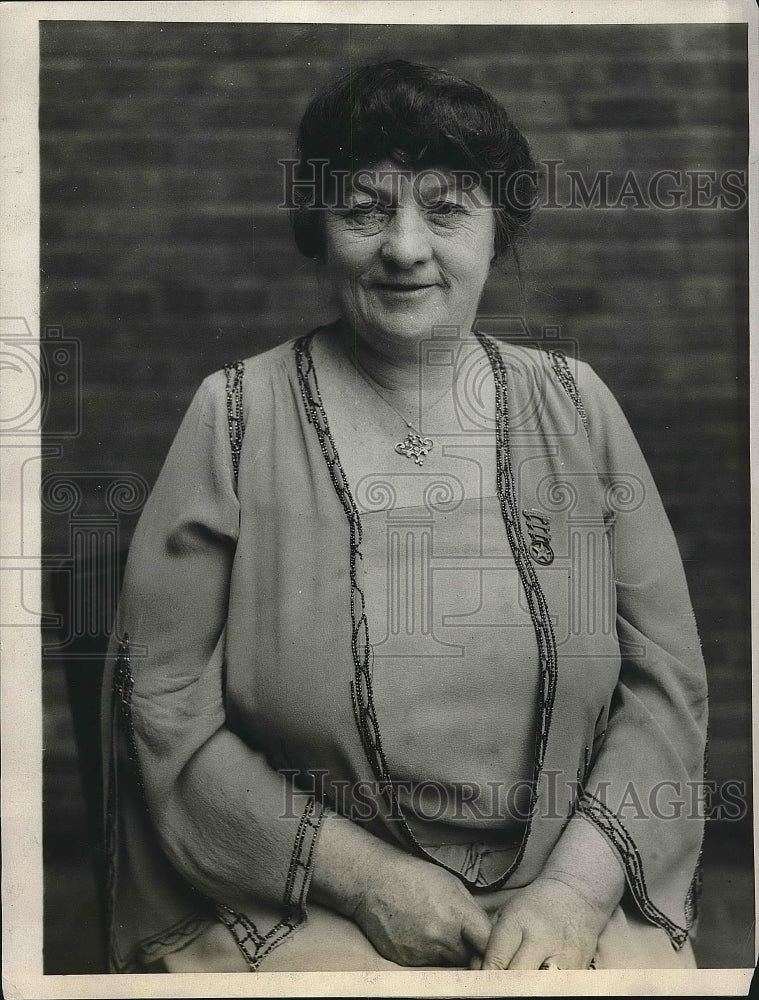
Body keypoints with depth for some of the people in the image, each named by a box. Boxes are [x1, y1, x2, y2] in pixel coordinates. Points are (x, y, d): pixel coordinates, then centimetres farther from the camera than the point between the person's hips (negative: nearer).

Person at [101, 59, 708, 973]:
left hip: (568, 903, 2)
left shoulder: (574, 406, 6)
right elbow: (166, 711, -2)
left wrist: (578, 884, -8)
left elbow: (666, 681, 5)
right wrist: (367, 876, -8)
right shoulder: (235, 418, 0)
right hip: (304, 911, -1)